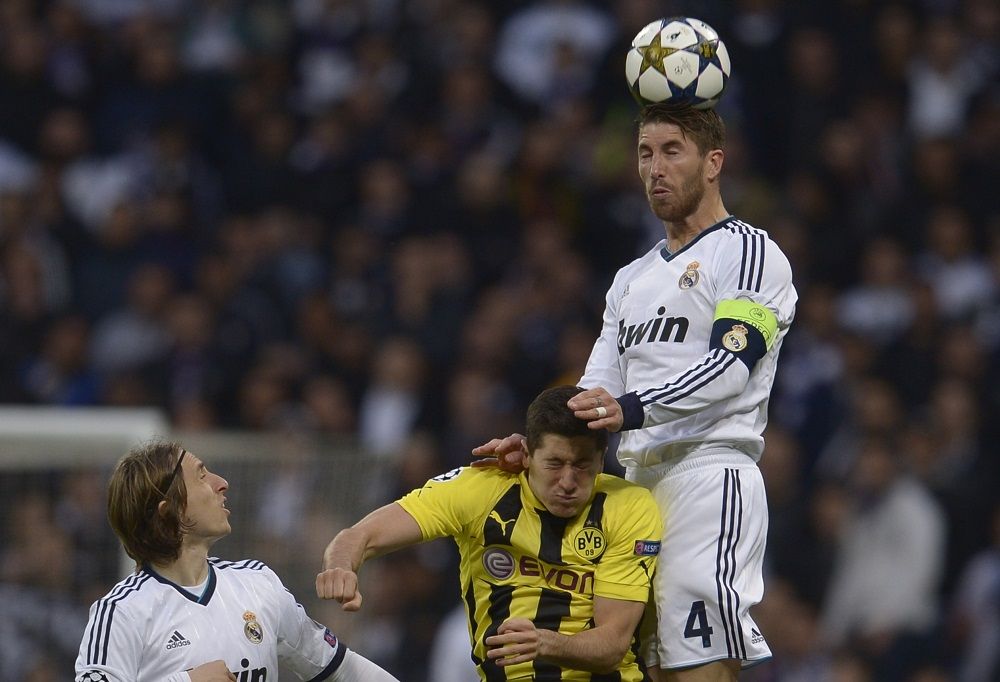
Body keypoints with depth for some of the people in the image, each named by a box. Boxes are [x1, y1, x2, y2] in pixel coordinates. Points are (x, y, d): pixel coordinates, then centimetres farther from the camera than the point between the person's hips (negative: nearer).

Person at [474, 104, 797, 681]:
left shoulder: (749, 253, 0)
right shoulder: (633, 279, 27)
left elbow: (730, 365, -14)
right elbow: (597, 397, 20)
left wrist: (631, 409, -27)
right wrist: (536, 443, 0)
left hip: (710, 478, -8)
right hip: (639, 482, 8)